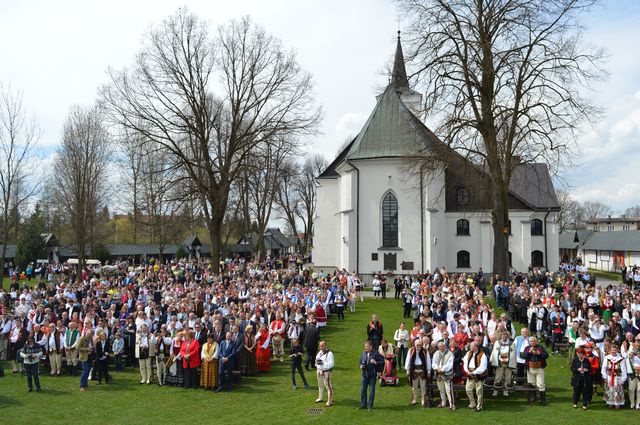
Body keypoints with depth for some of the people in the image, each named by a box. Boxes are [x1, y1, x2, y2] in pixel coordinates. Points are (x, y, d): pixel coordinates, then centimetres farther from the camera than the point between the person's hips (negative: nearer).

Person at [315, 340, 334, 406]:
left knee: (328, 386, -4)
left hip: (326, 372, -8)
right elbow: (317, 359, 17)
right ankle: (320, 398, 37)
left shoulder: (329, 353, -17)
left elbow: (331, 364, -21)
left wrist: (323, 362, -27)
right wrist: (317, 361, -6)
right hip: (319, 371, 8)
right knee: (320, 385, 21)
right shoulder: (320, 352, 8)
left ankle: (330, 401, 1)